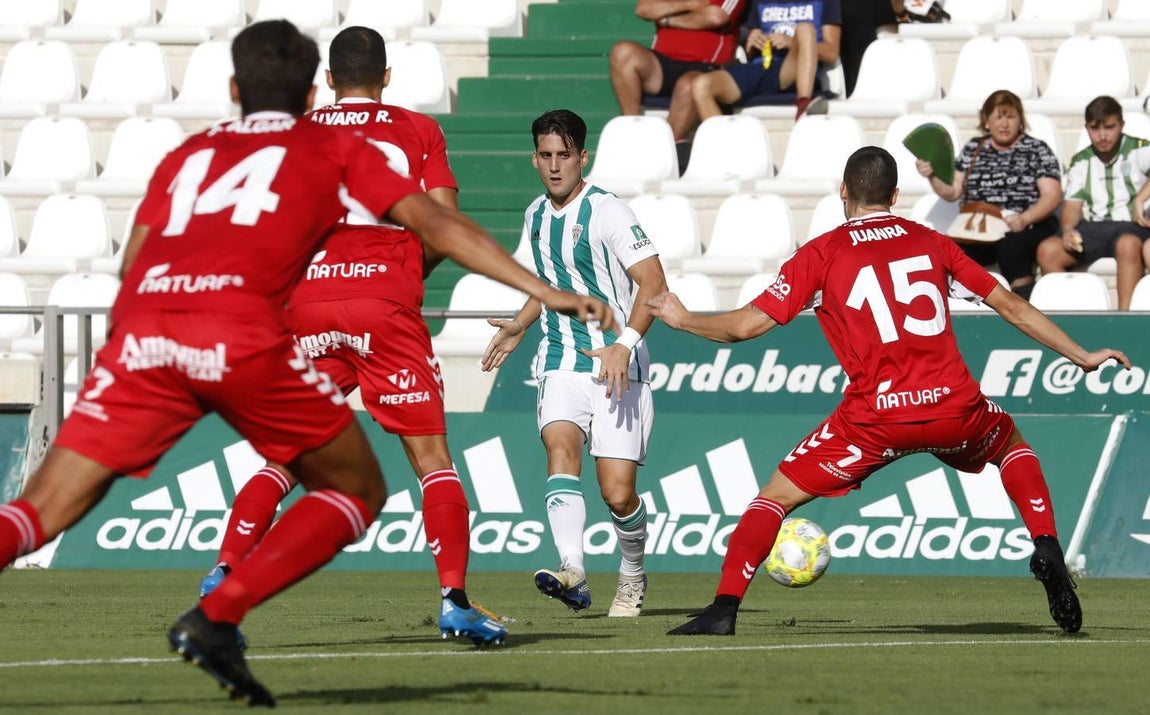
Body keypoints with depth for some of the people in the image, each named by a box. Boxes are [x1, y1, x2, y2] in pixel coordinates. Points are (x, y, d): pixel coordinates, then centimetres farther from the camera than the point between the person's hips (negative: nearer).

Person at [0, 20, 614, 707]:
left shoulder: (188, 154, 31)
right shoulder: (335, 148, 24)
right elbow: (437, 224, 15)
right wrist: (546, 293, 13)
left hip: (141, 339, 3)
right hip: (242, 334, -3)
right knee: (357, 493, 14)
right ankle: (215, 619, -3)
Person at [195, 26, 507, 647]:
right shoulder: (418, 131, 9)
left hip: (307, 304, 2)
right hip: (386, 305, -2)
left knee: (286, 458, 12)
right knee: (431, 457, 2)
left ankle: (222, 576, -3)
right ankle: (453, 599, -10)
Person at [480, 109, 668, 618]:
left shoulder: (606, 213, -10)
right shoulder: (537, 215, 12)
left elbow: (653, 282, -17)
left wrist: (624, 345, -28)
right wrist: (520, 326, 20)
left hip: (617, 368, -5)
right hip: (560, 364, 5)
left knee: (618, 494, -8)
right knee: (561, 448, -24)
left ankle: (632, 575, 22)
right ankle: (572, 572, -39)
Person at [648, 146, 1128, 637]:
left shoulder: (820, 255, 5)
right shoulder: (931, 243, 14)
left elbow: (745, 325, 3)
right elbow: (1010, 306, 17)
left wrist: (682, 320, 22)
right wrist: (1081, 356, 26)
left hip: (876, 415, -2)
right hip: (954, 407, 3)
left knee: (778, 494, 10)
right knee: (1011, 444, 34)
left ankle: (724, 608, -4)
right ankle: (1047, 551, 15)